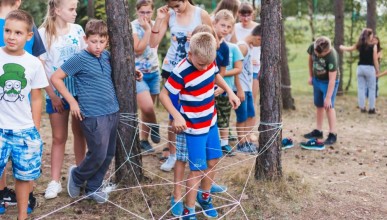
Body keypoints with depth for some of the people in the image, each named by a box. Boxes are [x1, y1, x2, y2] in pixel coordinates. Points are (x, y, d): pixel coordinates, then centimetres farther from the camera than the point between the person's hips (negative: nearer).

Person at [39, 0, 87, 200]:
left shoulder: (78, 30, 2)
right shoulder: (43, 33, -8)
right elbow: (40, 67, -8)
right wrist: (52, 95, -11)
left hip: (79, 90, 3)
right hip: (57, 93, -3)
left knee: (79, 132, 12)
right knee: (59, 137, 3)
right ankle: (55, 181, 13)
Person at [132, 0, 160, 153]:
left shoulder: (154, 24, 6)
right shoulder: (132, 27, -10)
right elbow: (138, 50, -22)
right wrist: (147, 30, -21)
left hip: (154, 72, 5)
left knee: (148, 108, 9)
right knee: (147, 107, -21)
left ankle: (144, 139, 23)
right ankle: (154, 127, 8)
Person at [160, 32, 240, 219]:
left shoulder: (209, 61, -7)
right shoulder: (181, 73, -27)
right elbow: (163, 94, -18)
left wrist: (230, 92, 7)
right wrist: (176, 116, -28)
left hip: (211, 122, 7)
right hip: (194, 128, -7)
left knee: (212, 161, 18)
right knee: (197, 170, -3)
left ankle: (204, 197, 41)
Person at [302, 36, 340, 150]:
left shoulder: (332, 57, -35)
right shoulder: (313, 47, -19)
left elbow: (332, 79, -32)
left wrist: (328, 97, -31)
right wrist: (310, 76, 8)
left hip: (328, 82, -6)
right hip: (317, 79, 6)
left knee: (328, 106, -12)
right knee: (319, 106, 12)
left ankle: (333, 134, -7)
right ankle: (318, 131, 23)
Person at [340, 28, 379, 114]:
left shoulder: (359, 45, 3)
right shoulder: (373, 46, -8)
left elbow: (349, 48, 17)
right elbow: (375, 60, -8)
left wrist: (342, 47, 37)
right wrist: (377, 70, 3)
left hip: (360, 68, 4)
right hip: (370, 68, -4)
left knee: (361, 88, 9)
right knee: (371, 89, 4)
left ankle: (362, 107, 11)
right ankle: (371, 108, 5)